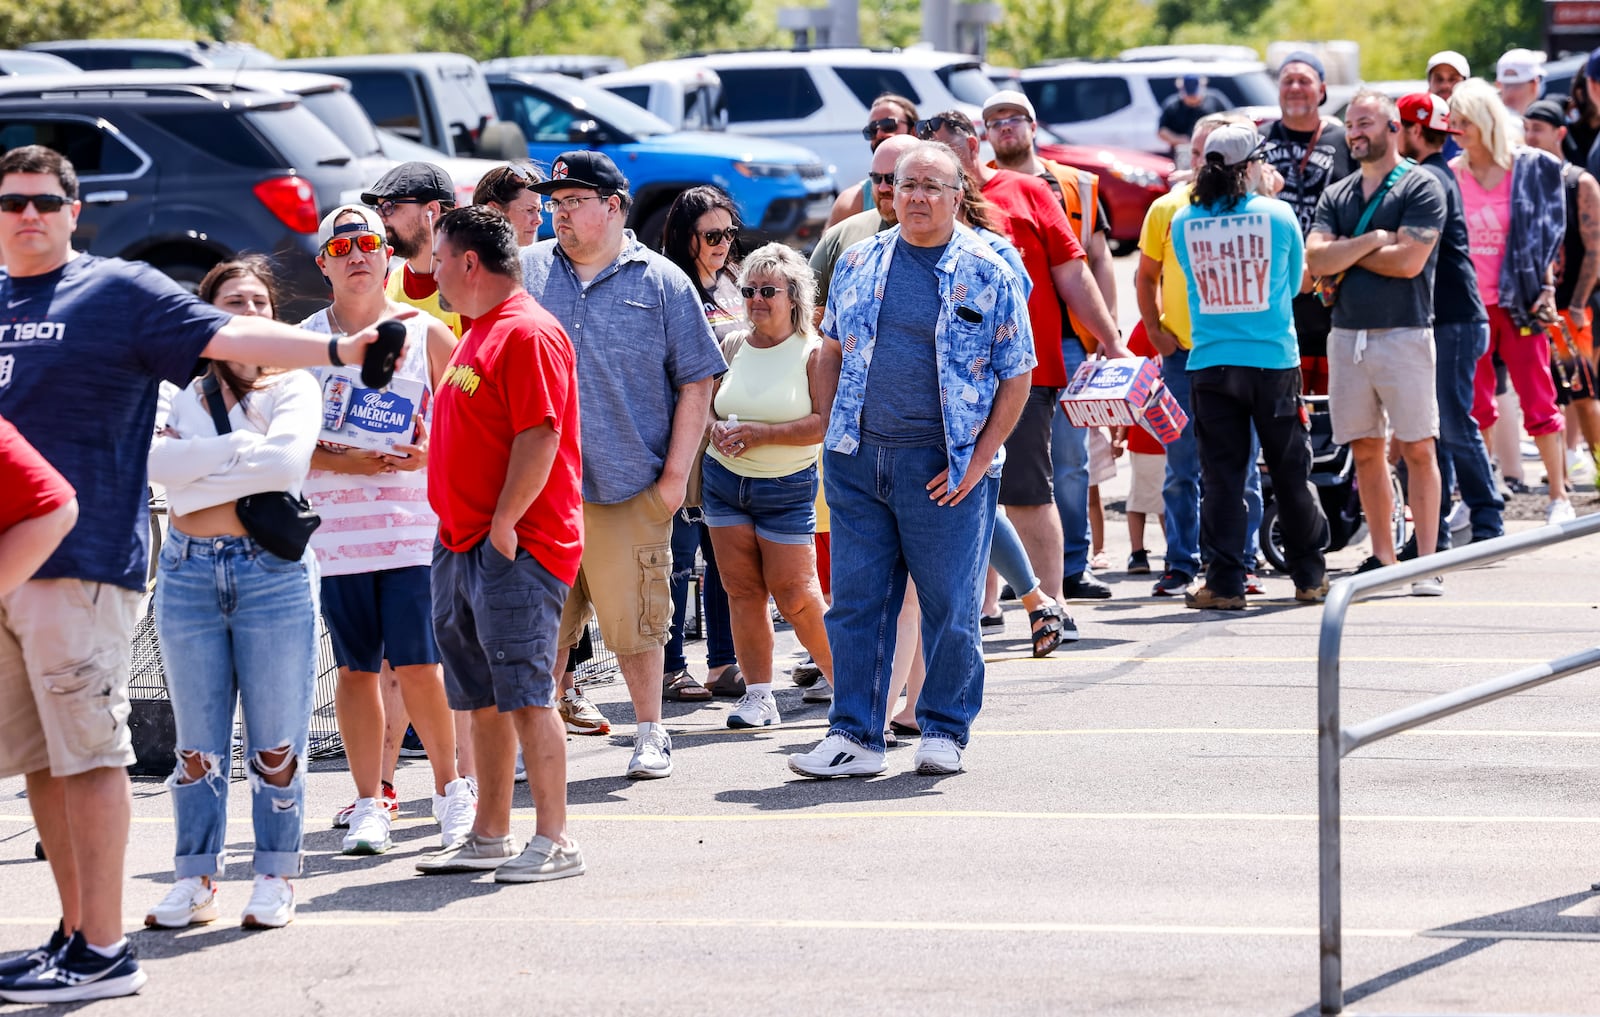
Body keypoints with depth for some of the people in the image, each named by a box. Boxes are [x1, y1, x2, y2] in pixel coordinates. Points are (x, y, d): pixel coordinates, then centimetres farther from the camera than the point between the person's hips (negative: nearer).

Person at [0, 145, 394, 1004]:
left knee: (88, 755, -7)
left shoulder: (120, 292, 1)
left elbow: (227, 336, -8)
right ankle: (74, 934, 17)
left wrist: (337, 350, -20)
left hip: (80, 557, -6)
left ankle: (104, 953, -5)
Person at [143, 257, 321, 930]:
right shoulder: (177, 393, 10)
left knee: (275, 743, 0)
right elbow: (156, 458, -9)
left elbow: (287, 461, -15)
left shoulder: (292, 387, 4)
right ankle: (195, 881, 12)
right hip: (188, 573, 2)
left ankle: (276, 878, 8)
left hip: (273, 573, -2)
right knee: (197, 744, 6)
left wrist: (197, 473, -8)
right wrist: (242, 446, -12)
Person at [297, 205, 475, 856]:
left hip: (415, 527, -2)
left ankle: (450, 787, 12)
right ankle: (369, 803, 14)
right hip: (336, 531, 2)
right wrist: (343, 462, -12)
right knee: (356, 667, 4)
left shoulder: (426, 334, 6)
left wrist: (428, 454, -13)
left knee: (417, 667, -7)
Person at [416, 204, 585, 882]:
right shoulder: (479, 333, 20)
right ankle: (490, 837, 19)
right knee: (484, 697, 12)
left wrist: (504, 525, -21)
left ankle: (555, 843, -9)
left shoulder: (527, 333, -13)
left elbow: (539, 438, -21)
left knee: (524, 692, -11)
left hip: (515, 545, -10)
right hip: (462, 544, 10)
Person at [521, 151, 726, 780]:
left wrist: (676, 474, -2)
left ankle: (650, 734, 18)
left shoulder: (663, 284, 4)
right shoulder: (525, 273, 8)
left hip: (631, 489, -2)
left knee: (633, 620, 3)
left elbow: (696, 382, 4)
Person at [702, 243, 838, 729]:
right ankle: (758, 694, 7)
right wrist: (716, 428, -9)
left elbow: (827, 423, -16)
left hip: (787, 487, -5)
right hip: (724, 481, 5)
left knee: (795, 596, -5)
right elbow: (706, 403, 14)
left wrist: (762, 433, -22)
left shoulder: (816, 350, -7)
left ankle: (845, 677, 15)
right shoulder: (733, 345, 8)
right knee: (742, 590, 1)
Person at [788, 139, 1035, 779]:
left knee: (950, 606, 2)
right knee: (855, 601, 3)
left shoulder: (987, 274, -2)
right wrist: (835, 430, 9)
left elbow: (1016, 378, -1)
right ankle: (855, 736, 8)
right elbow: (835, 348, 20)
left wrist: (979, 460, -8)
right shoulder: (860, 263, 10)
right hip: (857, 460, 3)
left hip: (944, 467, -3)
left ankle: (944, 732, 15)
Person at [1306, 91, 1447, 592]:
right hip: (1347, 334, 5)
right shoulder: (1336, 196, 15)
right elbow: (1316, 260, 2)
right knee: (1366, 451, 8)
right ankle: (1383, 559, 15)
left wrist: (1346, 252, -2)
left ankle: (1427, 562, -5)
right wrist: (1372, 241, -9)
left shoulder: (1420, 188, -1)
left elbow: (1409, 261, -13)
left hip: (1404, 334, -5)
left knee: (1417, 450, -6)